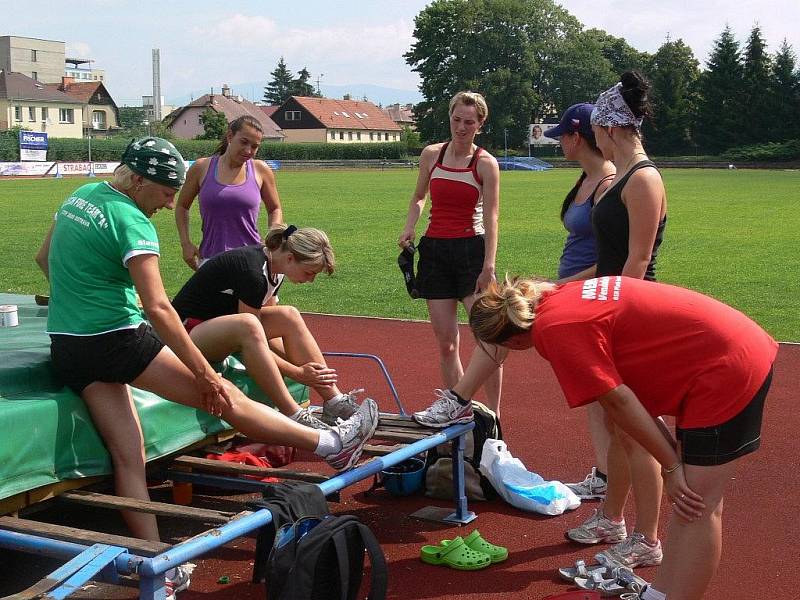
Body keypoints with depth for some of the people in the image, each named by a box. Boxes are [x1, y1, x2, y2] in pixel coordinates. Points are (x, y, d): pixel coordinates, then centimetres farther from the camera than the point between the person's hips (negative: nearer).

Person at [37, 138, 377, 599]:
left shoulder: (81, 195, 10)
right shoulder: (131, 220, -17)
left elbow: (46, 258, 24)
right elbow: (158, 307, -24)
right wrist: (207, 375, -21)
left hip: (67, 350, 8)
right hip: (117, 340, -8)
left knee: (128, 457, 6)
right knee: (226, 397, 0)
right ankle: (334, 445, 9)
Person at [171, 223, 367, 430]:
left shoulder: (273, 267, 2)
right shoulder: (253, 272, -26)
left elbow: (270, 328, 5)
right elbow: (254, 334, -23)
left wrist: (308, 363, -4)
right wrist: (297, 372, -18)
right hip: (187, 330, -9)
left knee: (288, 316, -10)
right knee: (247, 324, -37)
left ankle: (334, 402, -10)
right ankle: (293, 416, -34)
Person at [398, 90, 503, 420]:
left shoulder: (486, 163, -3)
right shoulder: (431, 154, 7)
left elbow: (491, 218, -8)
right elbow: (419, 197, 21)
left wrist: (488, 266, -16)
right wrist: (409, 228, 3)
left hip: (471, 249, -3)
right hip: (435, 250, 4)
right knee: (445, 342, 5)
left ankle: (492, 414, -1)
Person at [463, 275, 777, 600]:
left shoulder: (555, 329, -18)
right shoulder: (555, 295, 8)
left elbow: (617, 402, -17)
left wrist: (671, 467, -8)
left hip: (725, 371, -9)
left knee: (697, 509, -5)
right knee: (691, 500, 15)